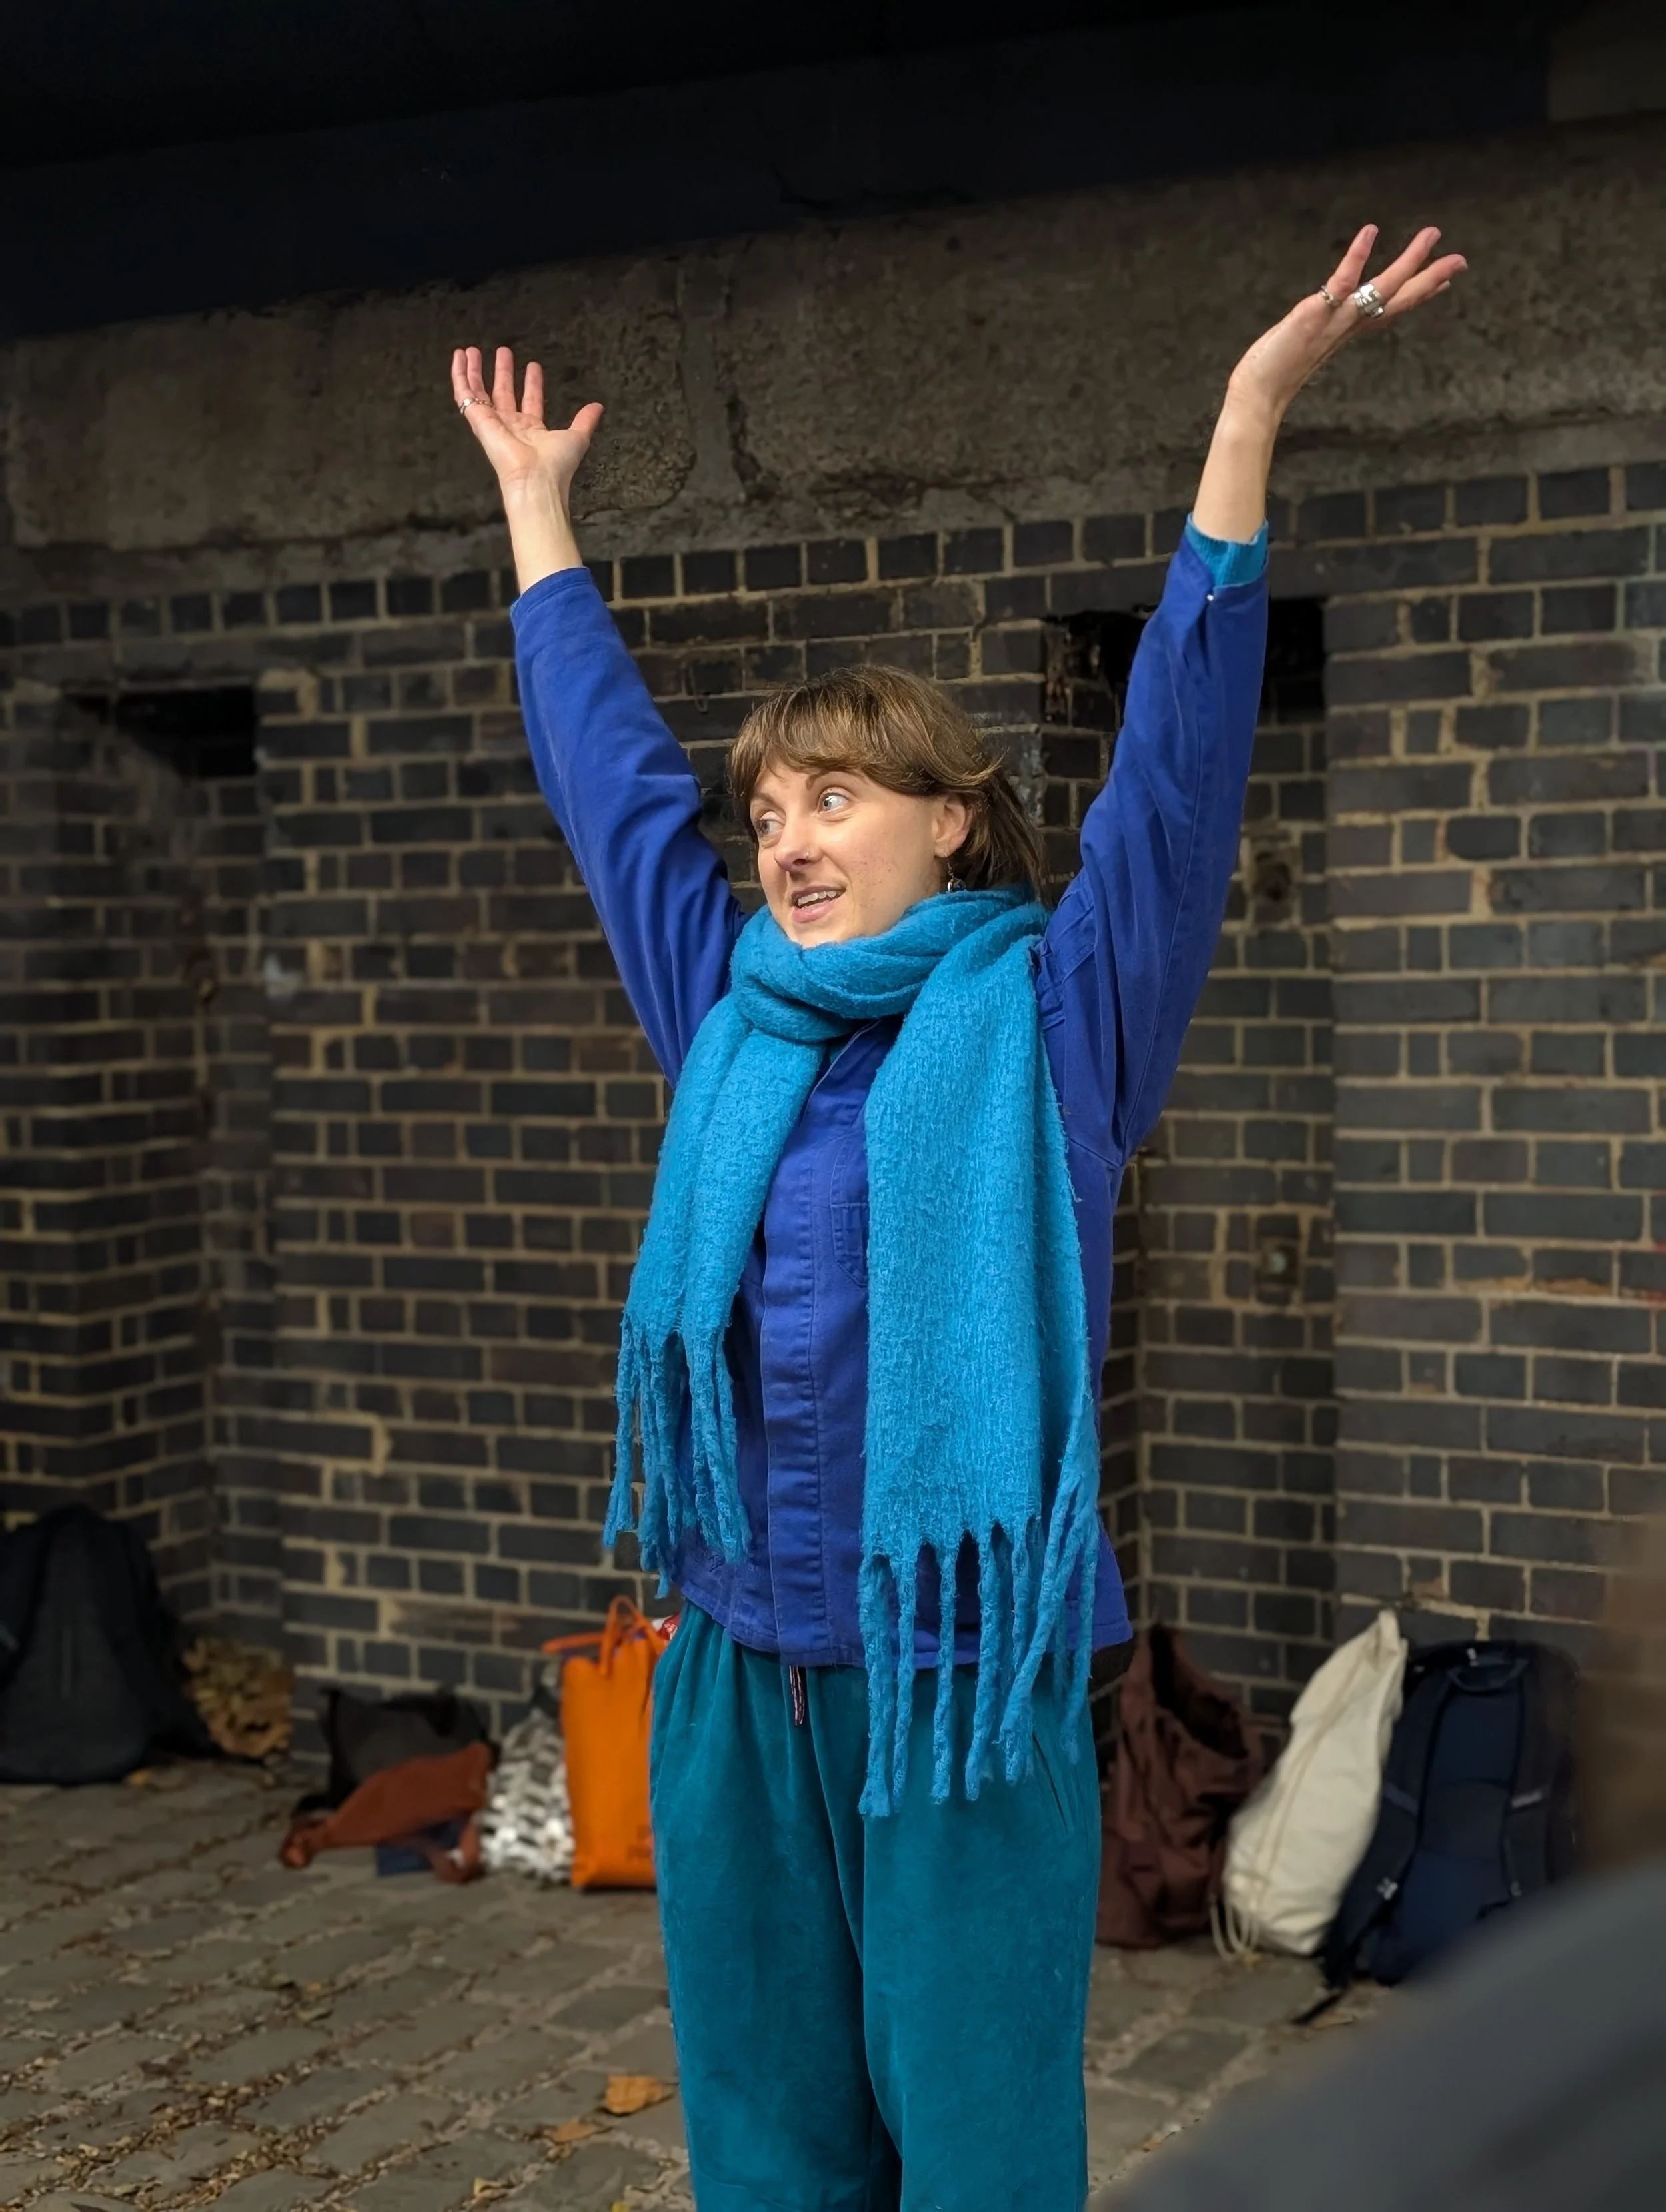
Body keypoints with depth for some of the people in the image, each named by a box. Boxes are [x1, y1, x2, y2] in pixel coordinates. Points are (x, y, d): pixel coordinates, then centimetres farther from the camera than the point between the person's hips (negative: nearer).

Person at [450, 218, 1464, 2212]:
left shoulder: (1051, 1020, -3)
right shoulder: (733, 1022, 8)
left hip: (963, 1659, -5)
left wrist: (1250, 421, -17)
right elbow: (609, 766, 17)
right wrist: (535, 506, 25)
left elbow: (1175, 764, -11)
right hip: (738, 1658, 5)